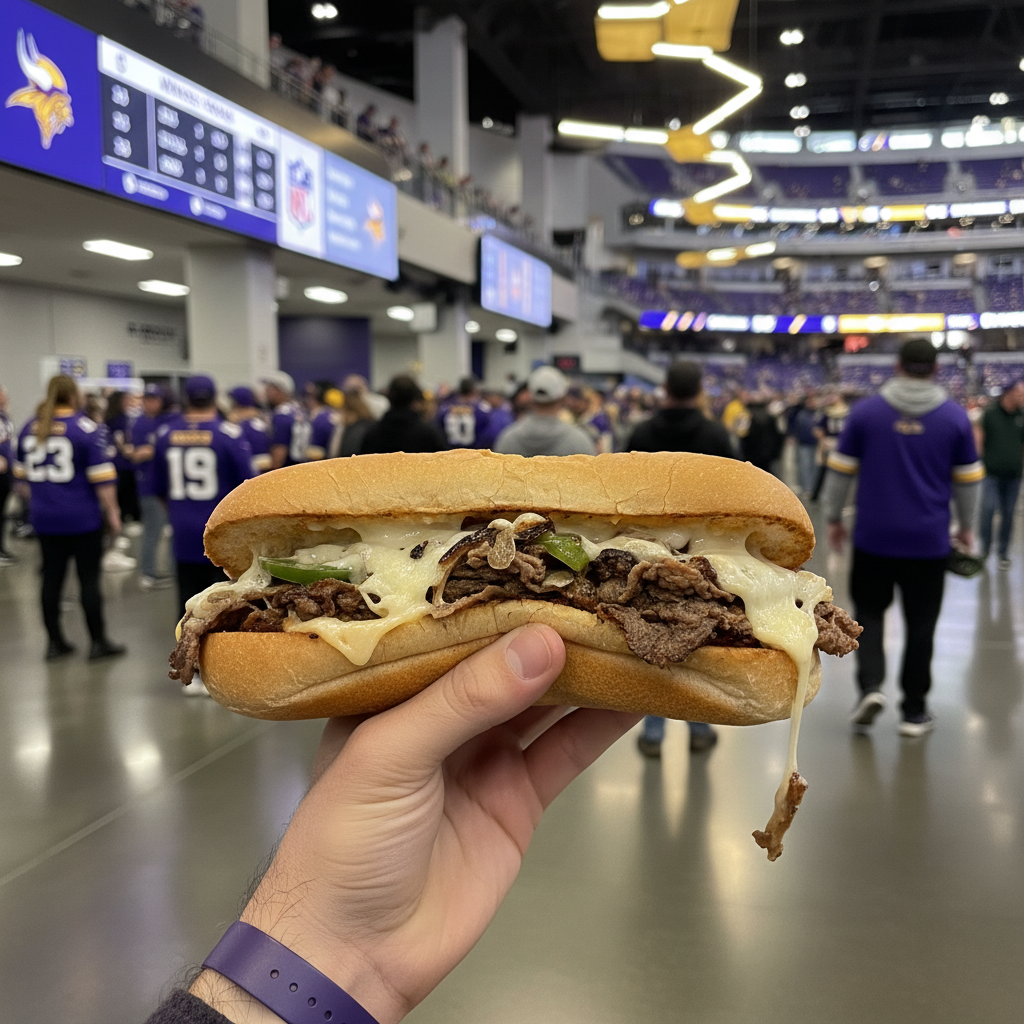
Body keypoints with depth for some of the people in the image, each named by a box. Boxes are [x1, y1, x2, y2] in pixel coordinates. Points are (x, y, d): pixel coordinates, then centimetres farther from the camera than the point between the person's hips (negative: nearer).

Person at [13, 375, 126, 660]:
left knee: (51, 578, 11)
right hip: (83, 519, -5)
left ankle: (54, 642, 20)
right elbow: (102, 477, -14)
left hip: (45, 519, 5)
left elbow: (22, 473, 15)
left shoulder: (29, 428, 7)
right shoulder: (88, 428, -11)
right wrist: (112, 512, -6)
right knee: (89, 579, 3)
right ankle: (98, 642, 10)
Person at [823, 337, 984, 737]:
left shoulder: (865, 411, -3)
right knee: (921, 624, 10)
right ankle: (914, 711, 18)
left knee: (869, 611, 15)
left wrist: (834, 517, 12)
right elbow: (968, 479, 7)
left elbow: (840, 470, 1)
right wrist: (966, 526, 20)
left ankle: (870, 685, -5)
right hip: (929, 540, 1)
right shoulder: (955, 417, -1)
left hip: (874, 537, 0)